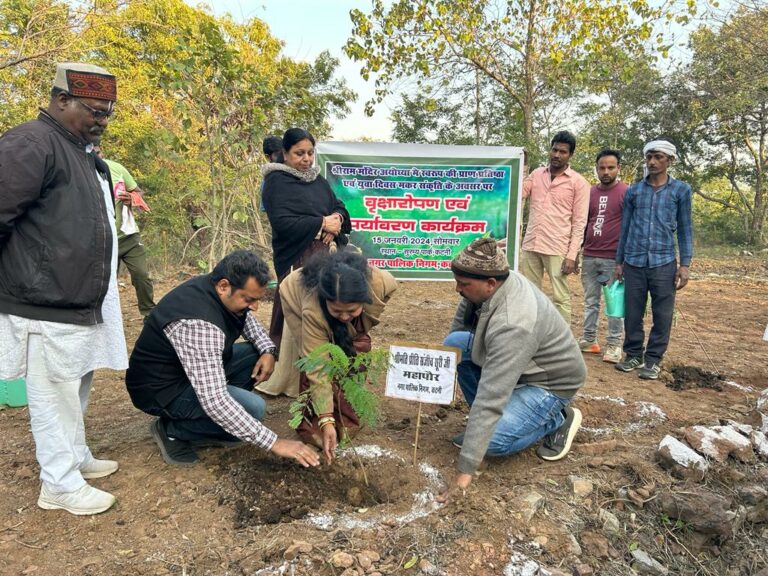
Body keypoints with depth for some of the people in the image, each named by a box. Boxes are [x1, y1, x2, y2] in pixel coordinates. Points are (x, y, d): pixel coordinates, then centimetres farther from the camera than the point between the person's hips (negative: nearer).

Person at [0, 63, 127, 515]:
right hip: (47, 308, -9)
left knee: (77, 391, 21)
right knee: (55, 398, 3)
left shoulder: (84, 154, 17)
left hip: (83, 304, 10)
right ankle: (62, 485, 17)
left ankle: (77, 457, 37)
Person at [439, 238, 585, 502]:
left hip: (550, 382, -8)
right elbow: (463, 315, 9)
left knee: (492, 441, -24)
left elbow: (491, 398, -42)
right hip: (516, 362, 8)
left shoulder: (512, 325, -39)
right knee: (454, 343, -7)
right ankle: (479, 425, 4)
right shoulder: (494, 281, -15)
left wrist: (465, 470, -40)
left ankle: (557, 419, 3)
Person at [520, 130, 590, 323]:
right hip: (530, 245, 4)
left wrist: (572, 255, -12)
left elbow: (579, 222, -5)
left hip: (557, 249, -4)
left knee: (561, 298, 3)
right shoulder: (536, 174, 10)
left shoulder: (578, 182, -3)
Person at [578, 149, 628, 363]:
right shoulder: (590, 193, 11)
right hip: (589, 257, 5)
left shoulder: (626, 193, -4)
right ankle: (588, 339, 19)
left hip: (614, 258, -5)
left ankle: (614, 345, 9)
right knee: (590, 301, 10)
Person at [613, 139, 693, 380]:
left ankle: (654, 359, 13)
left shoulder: (681, 190, 6)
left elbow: (685, 229, 6)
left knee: (662, 315, 1)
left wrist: (685, 264, -2)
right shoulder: (633, 191, 9)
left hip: (664, 262, -1)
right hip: (634, 262, 1)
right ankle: (634, 355, 19)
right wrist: (619, 262, 11)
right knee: (632, 313, 5)